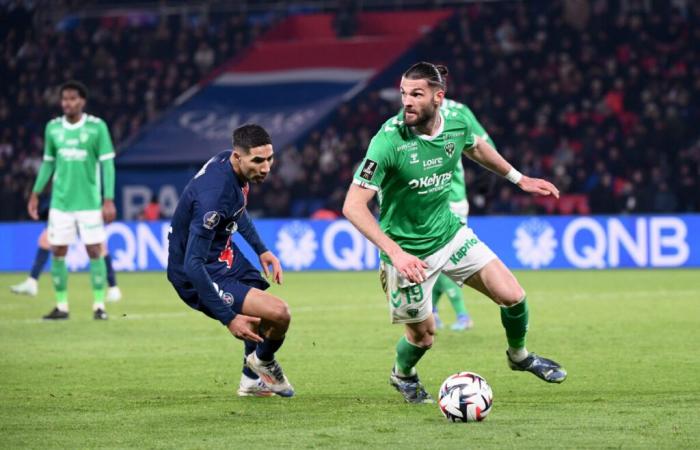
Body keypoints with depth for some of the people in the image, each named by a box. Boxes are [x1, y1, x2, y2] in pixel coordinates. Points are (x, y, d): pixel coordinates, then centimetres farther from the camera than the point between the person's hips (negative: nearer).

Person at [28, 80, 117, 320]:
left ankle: (99, 305, 5)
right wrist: (35, 194, 11)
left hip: (89, 202, -3)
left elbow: (107, 164, -5)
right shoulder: (53, 128, 5)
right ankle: (61, 306, 11)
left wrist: (109, 200, -10)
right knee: (58, 253, 2)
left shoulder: (97, 127, -6)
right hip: (60, 202, 3)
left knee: (94, 251, -3)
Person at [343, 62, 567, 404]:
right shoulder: (389, 140, -28)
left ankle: (519, 355, 31)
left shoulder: (457, 119, -11)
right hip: (408, 252, -5)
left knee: (512, 296, -1)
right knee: (423, 334, 5)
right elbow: (353, 205, -28)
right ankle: (402, 375, 41)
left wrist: (519, 178, 21)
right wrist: (396, 253, -35)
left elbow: (475, 148, 16)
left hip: (450, 233, 5)